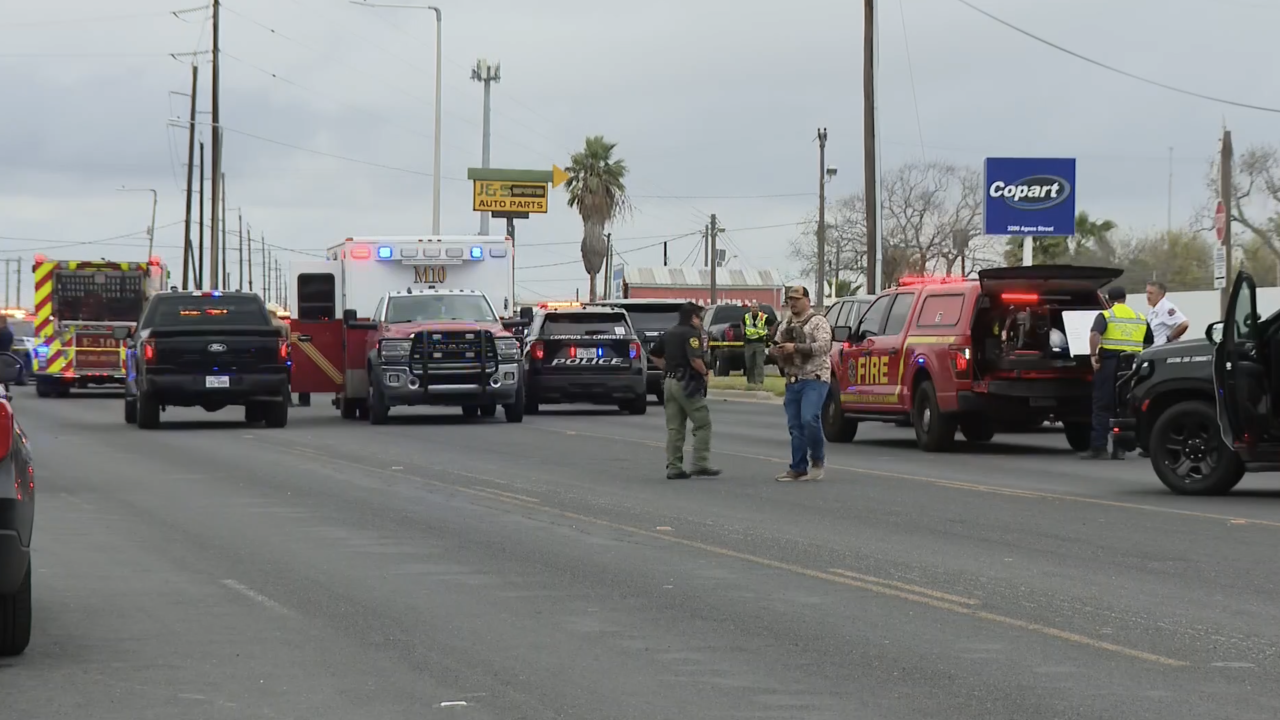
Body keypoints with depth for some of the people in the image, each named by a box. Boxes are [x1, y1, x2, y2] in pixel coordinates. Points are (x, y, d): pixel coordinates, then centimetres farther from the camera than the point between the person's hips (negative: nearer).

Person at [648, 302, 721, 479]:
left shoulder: (669, 333, 14)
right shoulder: (692, 333, -12)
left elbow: (653, 355, 21)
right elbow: (695, 359, -24)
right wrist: (704, 373, -8)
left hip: (670, 382, 8)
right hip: (687, 383, -8)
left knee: (674, 428, 9)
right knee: (703, 424, -1)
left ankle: (674, 467, 7)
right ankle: (700, 464, -6)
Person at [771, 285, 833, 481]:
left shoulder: (818, 322, -2)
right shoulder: (784, 326, 19)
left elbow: (824, 346, -16)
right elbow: (778, 349, 26)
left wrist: (796, 348, -21)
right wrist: (777, 352, 1)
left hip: (814, 379, -7)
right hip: (793, 382, 7)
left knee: (809, 418, -21)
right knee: (795, 427, 4)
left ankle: (818, 459, -2)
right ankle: (798, 468, 9)